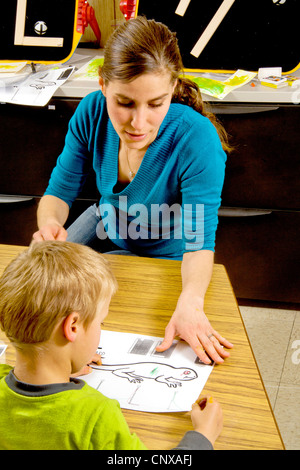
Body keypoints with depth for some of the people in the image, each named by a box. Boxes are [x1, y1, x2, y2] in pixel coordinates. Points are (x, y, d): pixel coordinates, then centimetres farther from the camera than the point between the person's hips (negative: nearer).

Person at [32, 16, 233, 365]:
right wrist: (49, 222, -39)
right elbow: (60, 191, -15)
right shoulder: (92, 112, -23)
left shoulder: (198, 140, -36)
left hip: (160, 254, -4)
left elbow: (199, 239, -35)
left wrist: (190, 303, -55)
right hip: (107, 225, 5)